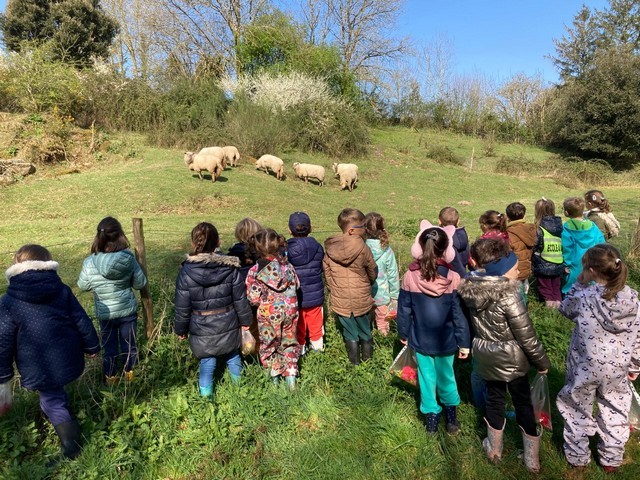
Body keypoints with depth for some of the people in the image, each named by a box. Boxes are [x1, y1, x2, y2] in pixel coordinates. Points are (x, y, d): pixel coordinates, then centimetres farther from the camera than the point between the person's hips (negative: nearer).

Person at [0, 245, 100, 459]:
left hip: (38, 370, -3)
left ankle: (72, 447, 13)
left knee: (52, 402, 14)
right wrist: (91, 347, 13)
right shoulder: (62, 290, -5)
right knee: (56, 394, 30)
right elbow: (82, 321, 0)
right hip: (68, 362, 3)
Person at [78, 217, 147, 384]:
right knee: (129, 343, 17)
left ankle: (111, 377, 35)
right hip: (128, 310, 0)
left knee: (109, 346, 19)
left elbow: (83, 286, -1)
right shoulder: (129, 258, -18)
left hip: (105, 313, 0)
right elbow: (141, 283, -7)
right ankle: (130, 373, 33)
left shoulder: (89, 263, -18)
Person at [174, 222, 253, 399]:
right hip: (228, 328, 2)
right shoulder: (230, 268, -10)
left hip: (202, 331, -1)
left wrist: (180, 329, 8)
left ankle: (206, 396, 26)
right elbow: (240, 300, -4)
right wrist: (246, 320, 10)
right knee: (233, 357, 22)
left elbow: (182, 307, -6)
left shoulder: (186, 271, -14)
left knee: (207, 363, 14)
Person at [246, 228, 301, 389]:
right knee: (289, 343, 20)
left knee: (268, 346, 18)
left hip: (268, 315, -3)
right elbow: (296, 285, 4)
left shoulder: (255, 271, -18)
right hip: (289, 312, 3)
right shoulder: (287, 266, -8)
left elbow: (254, 298, -18)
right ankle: (291, 376, 18)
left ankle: (275, 378, 26)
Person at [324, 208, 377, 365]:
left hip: (340, 301, 2)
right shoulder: (362, 249, -18)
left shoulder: (329, 249, -10)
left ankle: (355, 361, 34)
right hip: (361, 300, -2)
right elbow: (373, 273, -4)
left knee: (350, 333, 19)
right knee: (365, 331, 21)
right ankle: (367, 358, 40)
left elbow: (327, 274, -1)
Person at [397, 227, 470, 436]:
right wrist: (464, 342, 0)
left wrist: (403, 334, 10)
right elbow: (458, 314, -11)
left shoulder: (410, 276, -15)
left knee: (427, 377, 17)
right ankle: (451, 416, 36)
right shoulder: (452, 277, -17)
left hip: (421, 339, 0)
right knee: (446, 376, 22)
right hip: (445, 340, 0)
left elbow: (404, 310, -6)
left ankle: (431, 419, 31)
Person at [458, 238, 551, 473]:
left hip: (486, 355, 4)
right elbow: (526, 336, -19)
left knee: (494, 398, 22)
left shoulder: (471, 289, -12)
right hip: (511, 359, -4)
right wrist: (542, 361, -6)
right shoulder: (508, 296, -28)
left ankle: (494, 450, 40)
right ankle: (532, 459, 33)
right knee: (523, 403, 17)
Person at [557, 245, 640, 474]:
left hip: (584, 368, -3)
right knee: (615, 411, 24)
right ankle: (611, 459, 40)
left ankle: (577, 456, 35)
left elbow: (565, 309, 0)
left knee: (579, 411, 17)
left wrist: (579, 285, 1)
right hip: (617, 369, 3)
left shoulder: (583, 297, -23)